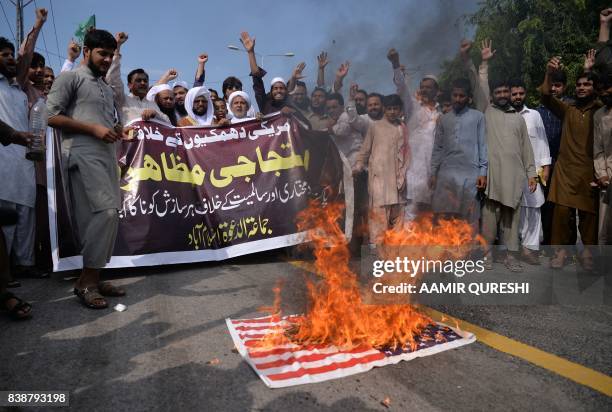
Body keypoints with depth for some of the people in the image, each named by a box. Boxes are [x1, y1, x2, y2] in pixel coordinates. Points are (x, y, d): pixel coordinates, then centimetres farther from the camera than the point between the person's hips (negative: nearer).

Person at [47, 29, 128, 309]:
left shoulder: (107, 89, 25)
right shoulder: (70, 78, 2)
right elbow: (52, 116, -7)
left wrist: (118, 131, 10)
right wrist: (94, 128, -13)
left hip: (107, 156, 8)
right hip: (83, 155, -8)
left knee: (105, 215, 3)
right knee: (105, 211, -19)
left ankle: (91, 278, 11)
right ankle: (87, 280, -9)